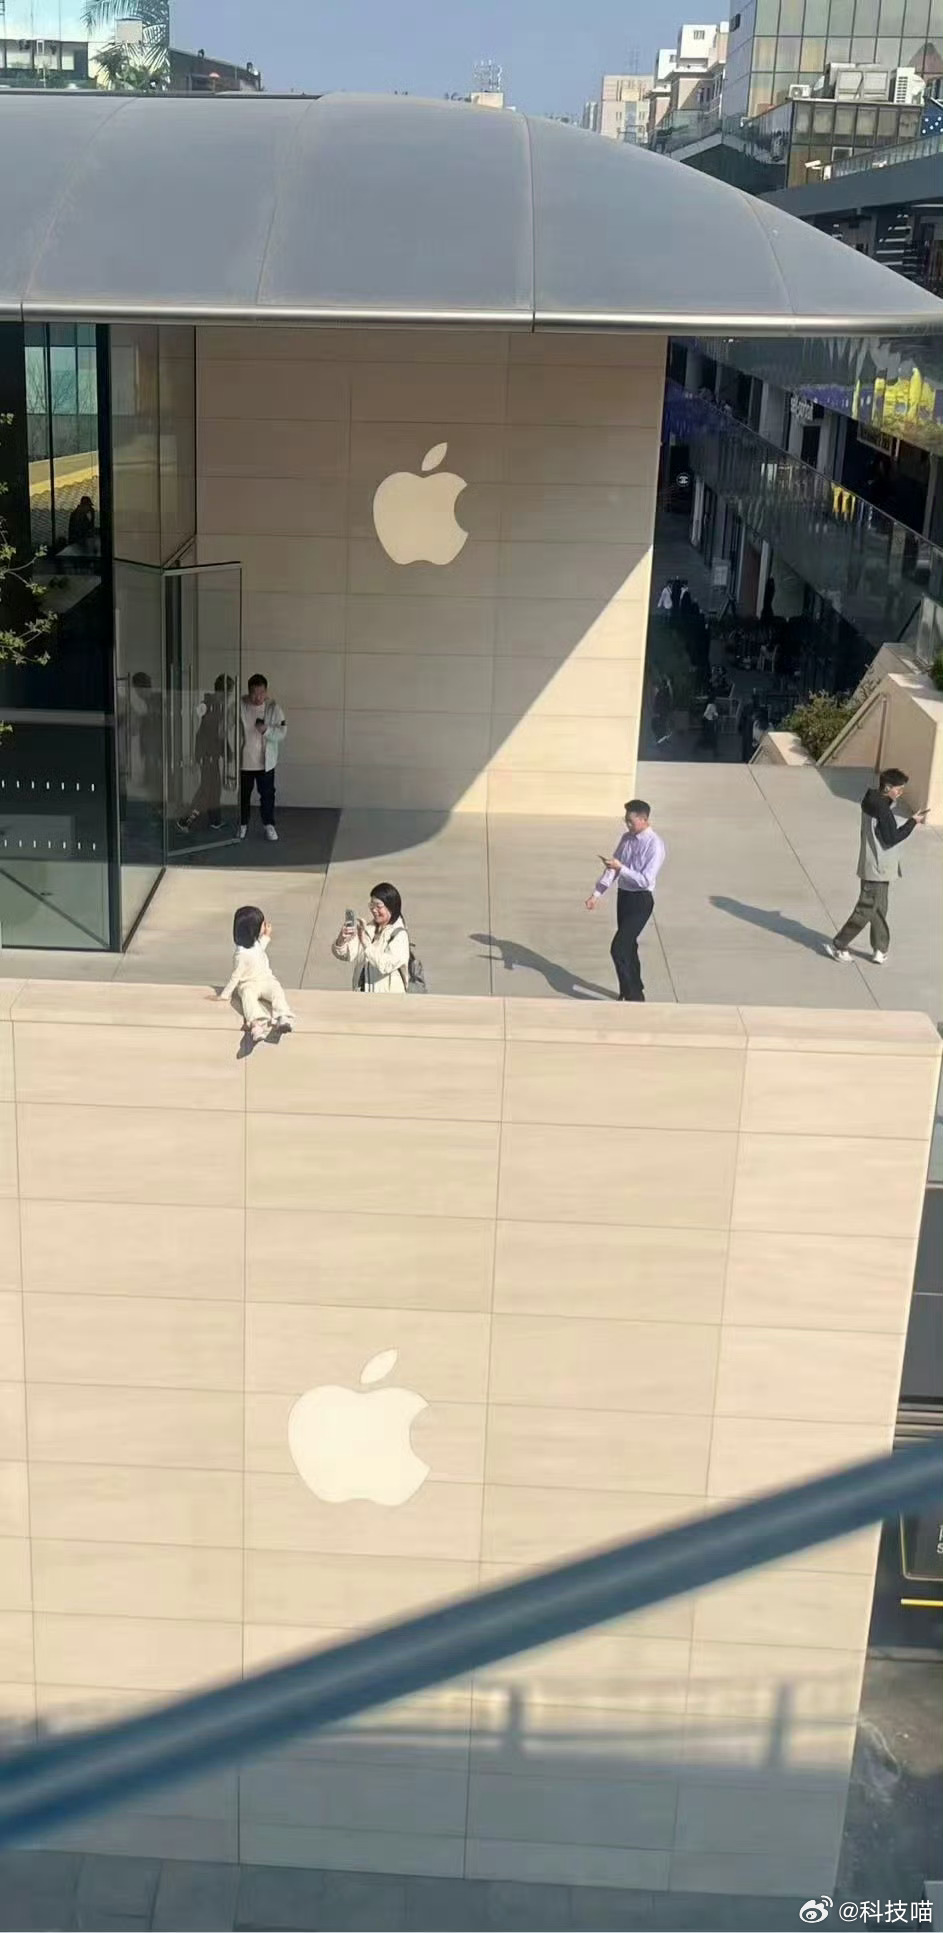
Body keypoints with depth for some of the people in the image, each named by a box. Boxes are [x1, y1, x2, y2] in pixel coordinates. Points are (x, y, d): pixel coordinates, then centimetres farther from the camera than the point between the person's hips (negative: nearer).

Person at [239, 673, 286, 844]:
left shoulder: (273, 708, -8)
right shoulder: (240, 706, -9)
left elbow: (281, 732, -9)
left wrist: (266, 730, -28)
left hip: (266, 761, 0)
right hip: (244, 760, 0)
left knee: (267, 794, 9)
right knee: (243, 794, 12)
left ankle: (269, 825, 24)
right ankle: (242, 824, 28)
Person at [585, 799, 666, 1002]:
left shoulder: (655, 845, -19)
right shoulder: (626, 838, 4)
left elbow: (646, 880, -23)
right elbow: (612, 869, 7)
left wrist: (621, 868, -27)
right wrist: (596, 894, 0)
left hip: (640, 901, -8)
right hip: (623, 895, 8)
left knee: (618, 949, -12)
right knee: (628, 946, 18)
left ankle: (633, 996, 0)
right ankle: (634, 990, 34)